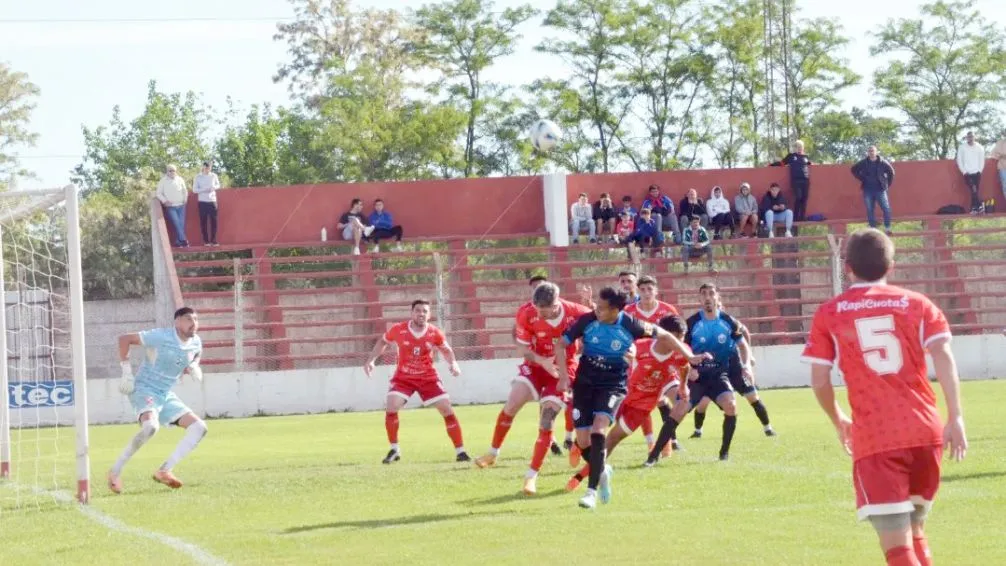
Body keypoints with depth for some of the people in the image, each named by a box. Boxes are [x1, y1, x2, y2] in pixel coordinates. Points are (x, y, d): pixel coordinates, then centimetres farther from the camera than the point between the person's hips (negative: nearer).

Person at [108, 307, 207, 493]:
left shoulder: (196, 343, 3)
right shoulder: (161, 337, -17)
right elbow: (124, 339, -11)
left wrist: (194, 369, -1)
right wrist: (126, 371, -15)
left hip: (166, 396, 8)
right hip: (144, 390, -8)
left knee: (199, 427, -5)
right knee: (151, 426, -35)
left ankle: (165, 471, -10)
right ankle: (115, 472, -20)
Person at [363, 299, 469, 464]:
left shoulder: (434, 333, -12)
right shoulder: (398, 330, -14)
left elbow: (446, 350, 8)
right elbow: (383, 341, 7)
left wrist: (453, 364, -10)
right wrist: (371, 360, -1)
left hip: (428, 378, 0)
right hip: (403, 377, 0)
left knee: (447, 409, -6)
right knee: (391, 407, -20)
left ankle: (460, 452, 4)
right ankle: (394, 450, -2)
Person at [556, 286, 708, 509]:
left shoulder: (629, 325, -15)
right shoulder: (587, 321, -12)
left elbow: (662, 335, 0)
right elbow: (562, 345, 0)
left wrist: (689, 356, -1)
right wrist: (563, 375, -11)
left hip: (613, 385, -2)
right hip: (585, 383, 2)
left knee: (598, 429, -25)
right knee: (583, 441, -1)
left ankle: (592, 491, -23)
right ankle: (602, 471, 33)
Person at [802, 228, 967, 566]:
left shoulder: (829, 315, 6)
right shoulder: (917, 304, 10)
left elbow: (819, 381, 4)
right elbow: (943, 357, -3)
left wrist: (839, 421, 22)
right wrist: (955, 418, -7)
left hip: (874, 440, -3)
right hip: (926, 433, 3)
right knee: (915, 532, 24)